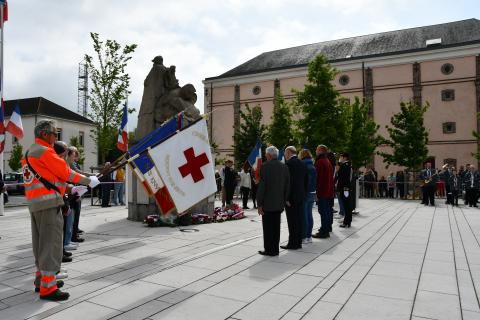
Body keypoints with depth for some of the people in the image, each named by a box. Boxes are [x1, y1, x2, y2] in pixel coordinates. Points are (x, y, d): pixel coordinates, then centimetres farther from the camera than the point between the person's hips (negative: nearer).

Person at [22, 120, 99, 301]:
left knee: (40, 243, 17)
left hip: (34, 204, 10)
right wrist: (89, 181, -1)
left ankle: (41, 279, 28)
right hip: (49, 203, -10)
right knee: (51, 243, -7)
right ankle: (48, 288, -4)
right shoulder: (44, 151, -12)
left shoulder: (30, 152, 19)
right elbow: (66, 173, -12)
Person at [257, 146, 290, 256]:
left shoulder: (265, 166, -12)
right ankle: (275, 249, 19)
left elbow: (261, 186, -14)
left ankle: (269, 249, 9)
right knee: (276, 227, 13)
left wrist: (259, 204, -8)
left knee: (268, 227, 3)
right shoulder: (284, 167, 5)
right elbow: (287, 186, 8)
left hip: (268, 203, -6)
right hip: (279, 203, 6)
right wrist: (284, 201, 16)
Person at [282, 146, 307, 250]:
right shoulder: (302, 163, 11)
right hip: (301, 196, 8)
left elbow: (289, 181, -18)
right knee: (299, 220, 13)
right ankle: (298, 242, 20)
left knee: (292, 221, -3)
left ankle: (293, 243, 3)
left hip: (292, 197, -8)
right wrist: (304, 193, 19)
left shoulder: (289, 163, -13)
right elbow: (306, 180, 15)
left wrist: (287, 198, -14)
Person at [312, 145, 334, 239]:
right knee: (327, 209, 19)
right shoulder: (328, 161, 16)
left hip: (322, 191, -10)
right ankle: (328, 227, 32)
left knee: (323, 211, -8)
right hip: (328, 191, 10)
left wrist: (317, 192, -20)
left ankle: (324, 231, -7)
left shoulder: (320, 162, -15)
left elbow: (318, 177, -20)